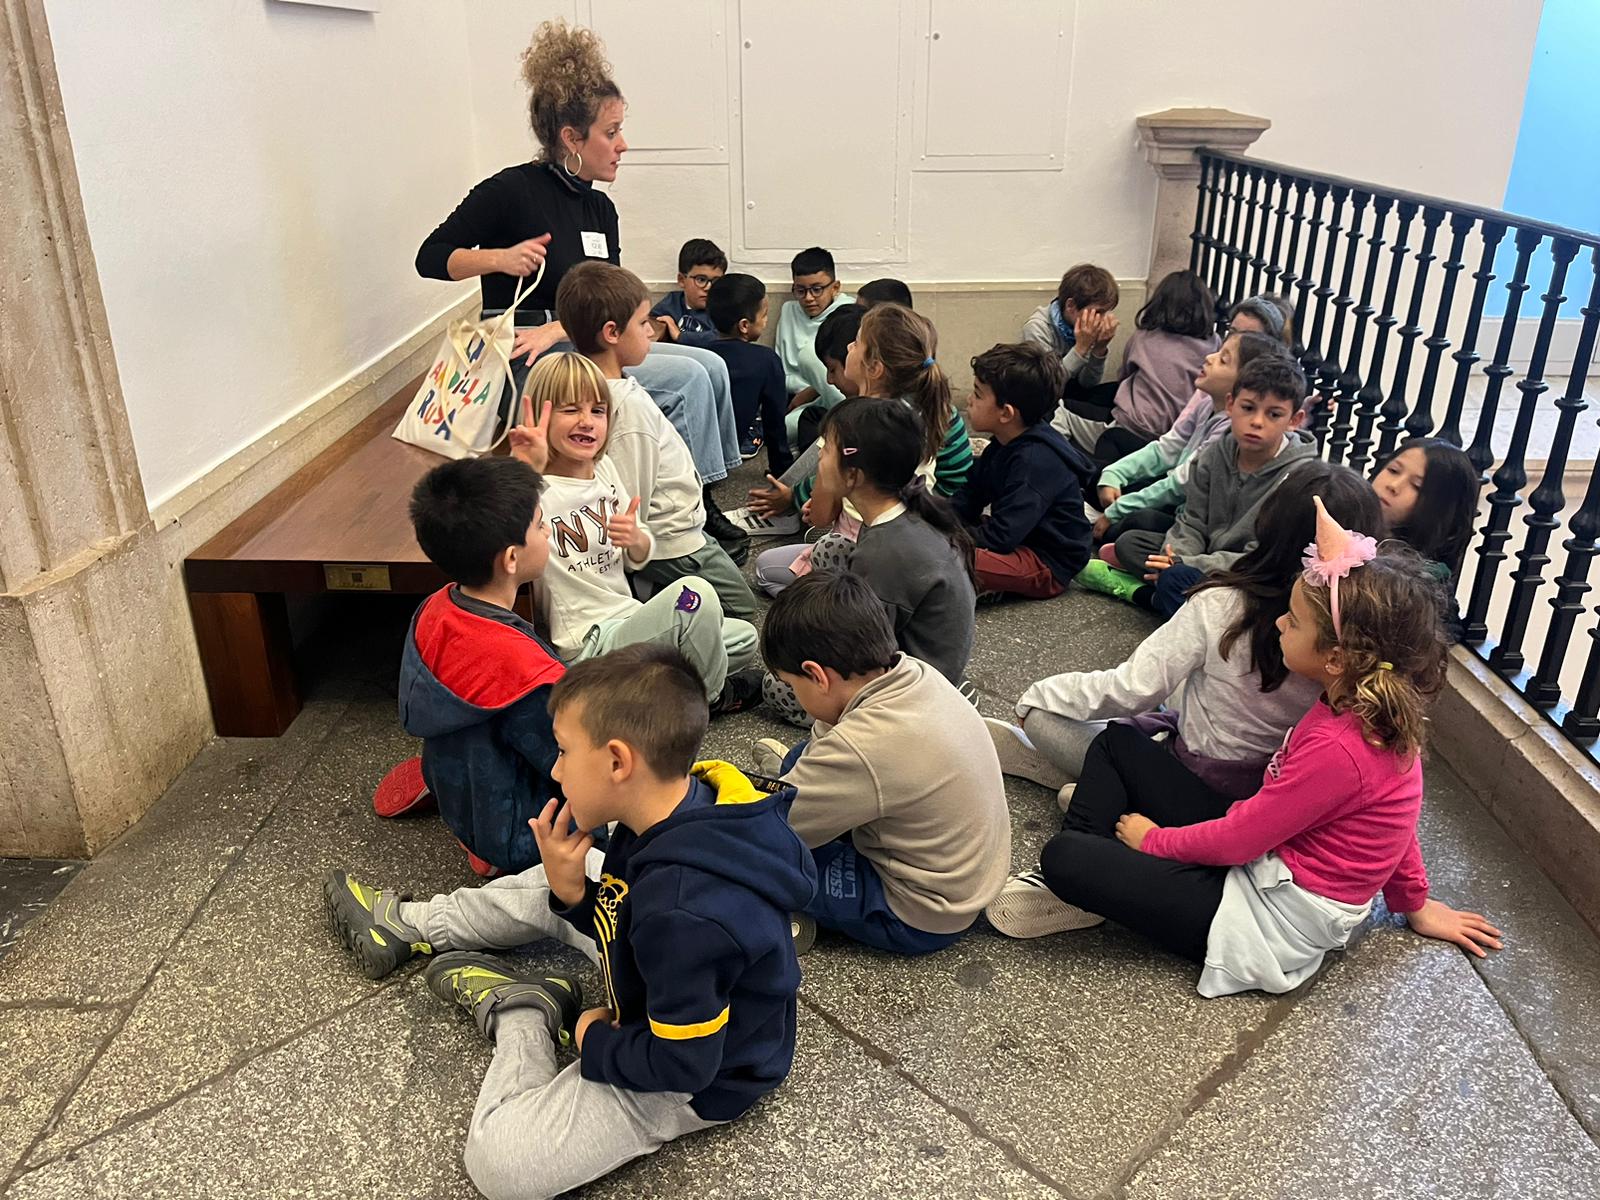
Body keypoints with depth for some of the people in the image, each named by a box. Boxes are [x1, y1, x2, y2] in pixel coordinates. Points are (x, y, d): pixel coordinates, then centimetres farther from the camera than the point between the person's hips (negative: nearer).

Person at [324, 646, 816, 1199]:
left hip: (695, 1083, -8)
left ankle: (520, 1013, 8)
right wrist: (572, 893, -18)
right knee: (555, 883, 17)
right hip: (659, 989, 8)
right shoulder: (678, 811, -14)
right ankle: (412, 925, 34)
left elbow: (682, 1064, -31)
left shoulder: (684, 915, -42)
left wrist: (594, 1043, -13)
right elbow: (617, 918, 2)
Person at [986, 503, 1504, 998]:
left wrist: (1155, 838, -6)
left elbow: (1236, 841, -23)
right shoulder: (1380, 712, -5)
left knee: (1063, 857, -24)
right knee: (1117, 742, 9)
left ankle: (1079, 891, 9)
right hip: (1262, 849, 9)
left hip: (1270, 919, -9)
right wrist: (1415, 904, 22)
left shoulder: (1336, 749, -32)